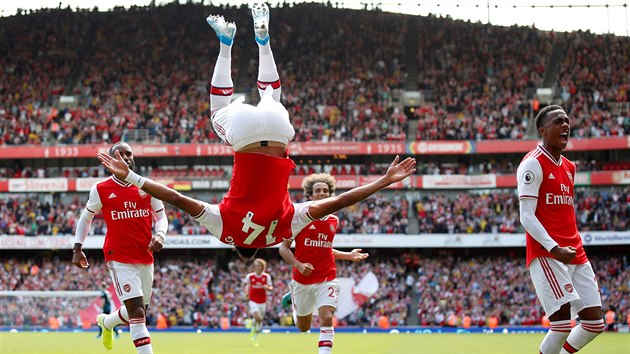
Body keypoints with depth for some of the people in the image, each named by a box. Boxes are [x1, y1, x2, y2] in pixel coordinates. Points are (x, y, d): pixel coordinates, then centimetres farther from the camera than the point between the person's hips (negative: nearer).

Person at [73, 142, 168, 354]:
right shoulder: (100, 190, 0)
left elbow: (161, 217, 12)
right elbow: (85, 218, 13)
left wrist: (159, 235, -9)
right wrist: (77, 249, 7)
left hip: (145, 257, 5)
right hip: (119, 257, -5)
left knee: (139, 310, 17)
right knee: (137, 311, -16)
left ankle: (106, 322, 47)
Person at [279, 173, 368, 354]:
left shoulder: (333, 221, 6)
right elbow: (283, 247, -6)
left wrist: (349, 255, 11)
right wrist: (299, 265, -21)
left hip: (327, 279, 1)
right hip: (302, 280, -1)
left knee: (326, 317, -22)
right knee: (303, 327, 15)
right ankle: (293, 298, 48)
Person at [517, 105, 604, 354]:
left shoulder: (569, 167, 19)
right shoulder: (533, 164, -7)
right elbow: (527, 216, -13)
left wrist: (577, 250, 16)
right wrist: (554, 248, -23)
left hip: (575, 254, 8)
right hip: (546, 255, -8)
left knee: (595, 322, 4)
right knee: (562, 322, -18)